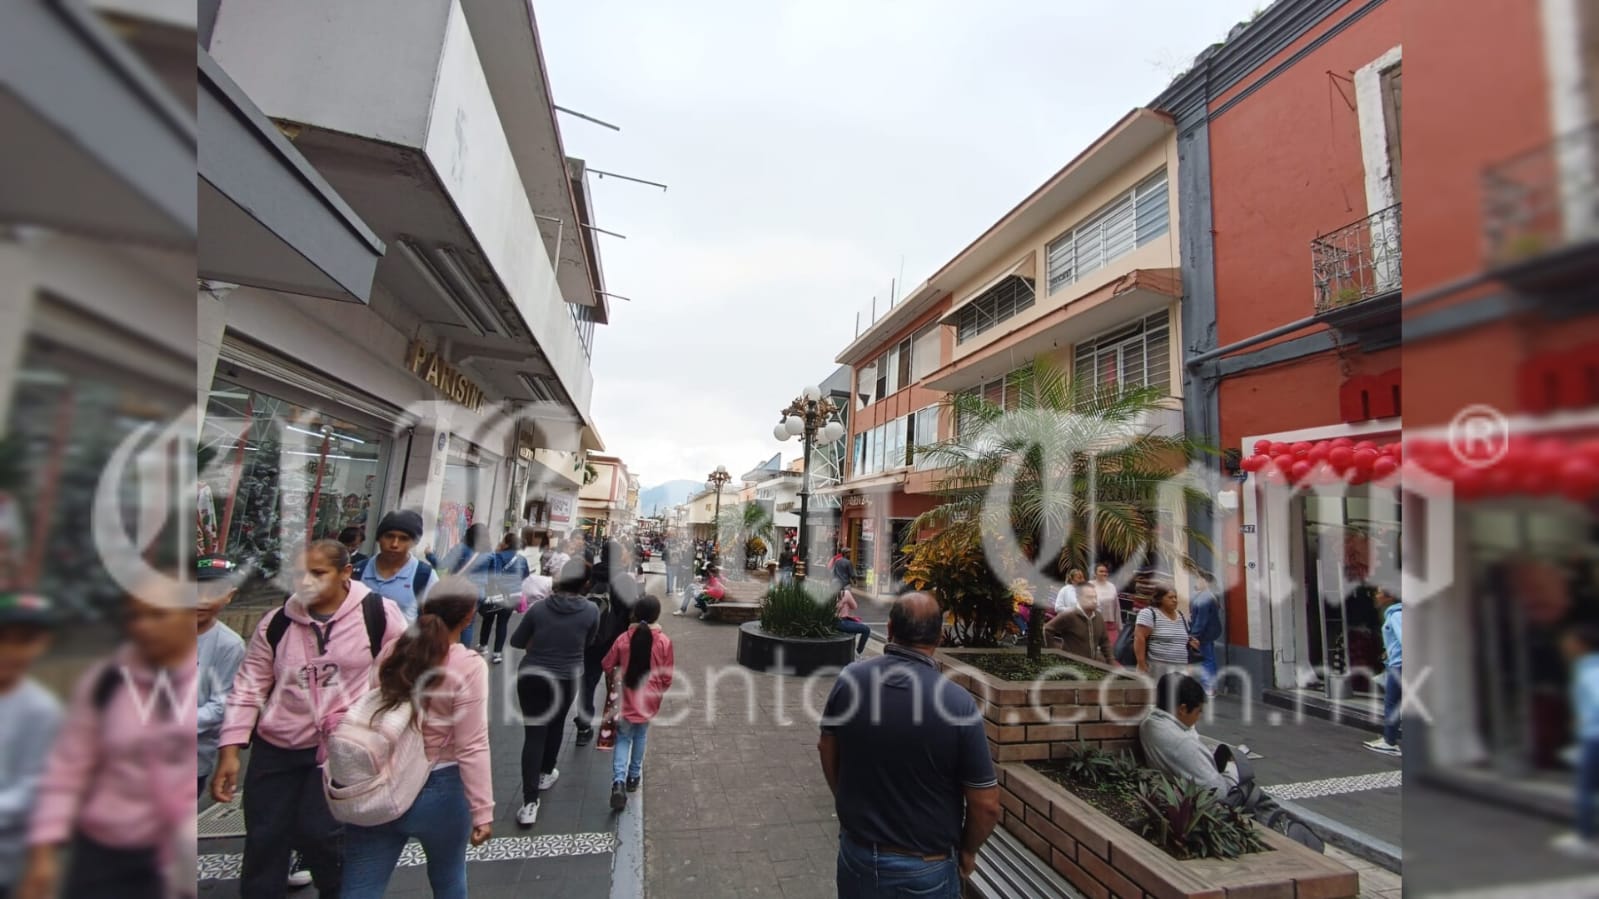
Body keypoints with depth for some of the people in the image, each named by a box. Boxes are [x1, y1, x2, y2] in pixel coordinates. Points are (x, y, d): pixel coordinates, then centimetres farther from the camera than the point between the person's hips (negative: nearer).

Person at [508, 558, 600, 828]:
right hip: (567, 680, 1)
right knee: (556, 724, 24)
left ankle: (529, 803, 2)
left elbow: (516, 641, 0)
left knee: (533, 733, 5)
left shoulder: (538, 609, -12)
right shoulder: (591, 611, -14)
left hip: (532, 677, 0)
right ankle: (546, 774, 44)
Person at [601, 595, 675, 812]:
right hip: (648, 700, 0)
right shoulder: (664, 642, -14)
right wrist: (660, 692, 13)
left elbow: (608, 667, -1)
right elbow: (667, 676, -7)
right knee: (640, 737, 21)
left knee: (623, 739, 12)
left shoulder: (623, 639, -12)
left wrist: (611, 687, 19)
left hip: (625, 699, 0)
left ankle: (618, 782, -5)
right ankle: (633, 777, 33)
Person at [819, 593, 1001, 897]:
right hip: (924, 869, -2)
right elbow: (986, 805, -16)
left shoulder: (849, 678, -14)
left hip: (856, 852, 3)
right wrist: (967, 851, 4)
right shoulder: (958, 703, -25)